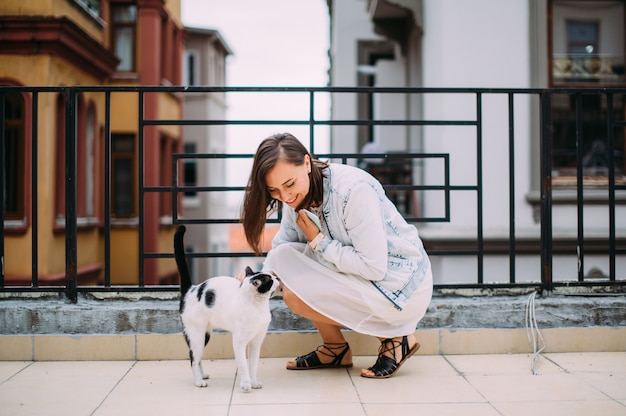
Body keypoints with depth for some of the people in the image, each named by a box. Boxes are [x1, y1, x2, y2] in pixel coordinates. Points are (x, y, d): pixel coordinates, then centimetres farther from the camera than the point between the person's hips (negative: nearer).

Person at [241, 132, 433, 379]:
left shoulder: (354, 190, -27)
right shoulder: (297, 198, -3)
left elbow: (374, 267, -27)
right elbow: (280, 250, 2)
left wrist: (318, 241, -19)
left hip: (401, 287, -8)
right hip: (360, 278, 8)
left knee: (295, 295, -20)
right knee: (284, 256, -8)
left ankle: (395, 339, -4)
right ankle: (335, 350, 7)